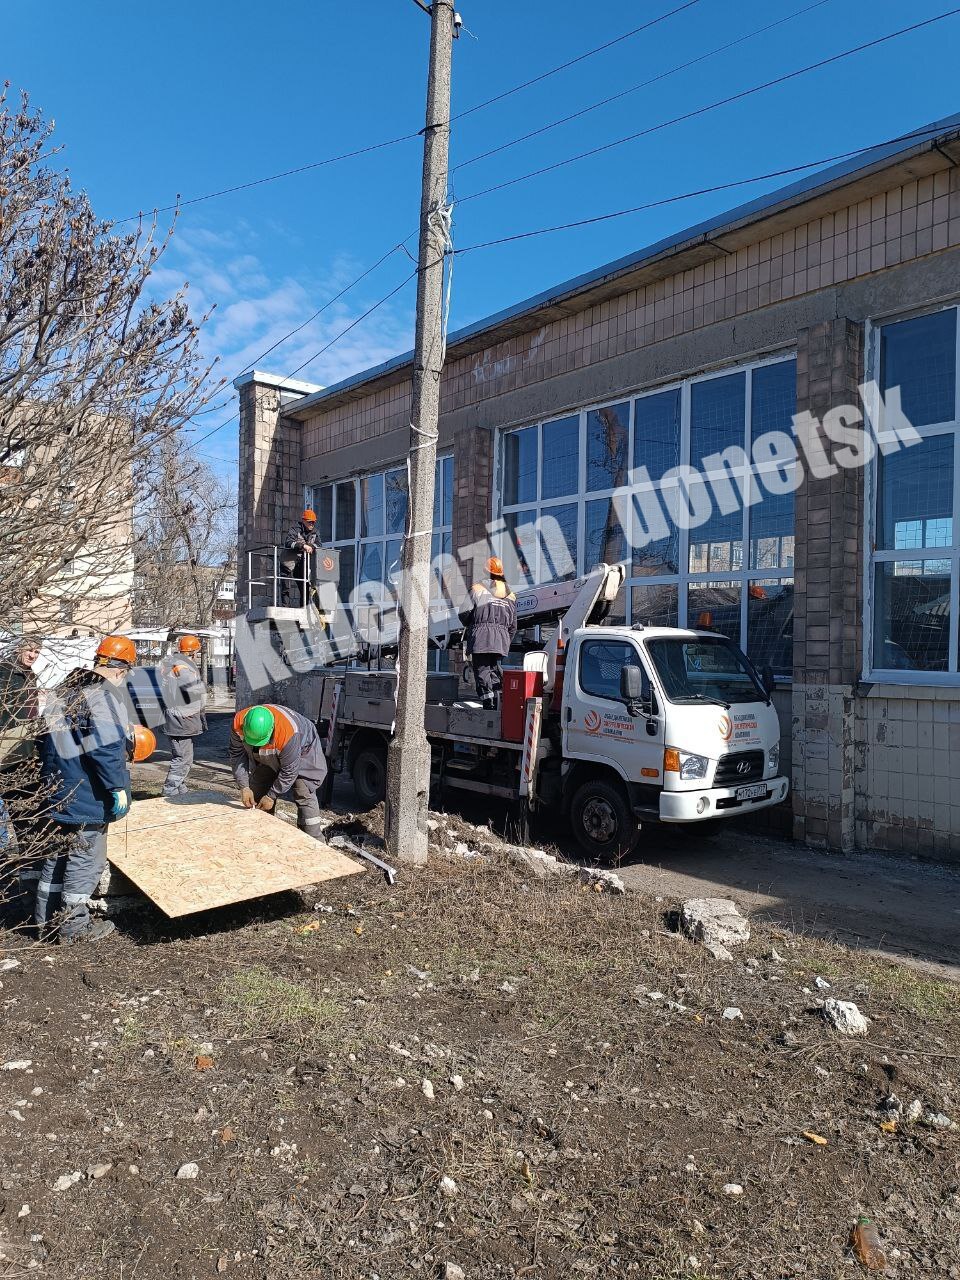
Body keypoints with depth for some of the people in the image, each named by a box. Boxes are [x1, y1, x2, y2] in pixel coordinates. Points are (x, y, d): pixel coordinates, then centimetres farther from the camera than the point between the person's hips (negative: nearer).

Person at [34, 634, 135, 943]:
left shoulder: (67, 687, 10)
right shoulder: (101, 696, -20)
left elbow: (50, 736, 19)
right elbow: (106, 747, -26)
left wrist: (50, 776, 28)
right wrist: (118, 787, -20)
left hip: (58, 791, 9)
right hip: (86, 796, -9)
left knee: (59, 852, 20)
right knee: (86, 859, 3)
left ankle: (47, 916, 31)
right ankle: (73, 925, 12)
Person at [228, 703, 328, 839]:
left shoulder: (288, 733, -45)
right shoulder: (238, 722, -30)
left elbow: (289, 771, -32)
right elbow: (237, 754, -15)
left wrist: (271, 796, -23)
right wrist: (244, 787, -21)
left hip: (302, 752, -5)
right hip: (269, 759, 6)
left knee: (304, 796, -17)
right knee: (257, 795, 5)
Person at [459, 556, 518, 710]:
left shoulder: (478, 589, 1)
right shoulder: (510, 595, 18)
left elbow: (464, 613, -3)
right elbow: (513, 625, 19)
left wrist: (469, 625, 18)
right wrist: (507, 642, 27)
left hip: (481, 636, -5)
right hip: (501, 639, 5)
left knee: (482, 669, -3)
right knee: (496, 669, 11)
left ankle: (488, 704, -12)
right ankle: (495, 705, 6)